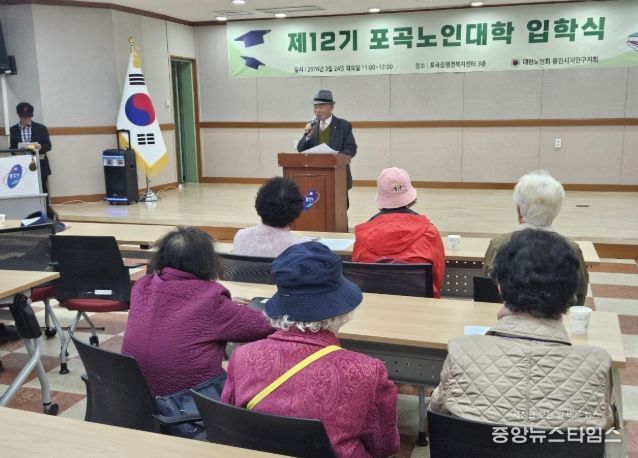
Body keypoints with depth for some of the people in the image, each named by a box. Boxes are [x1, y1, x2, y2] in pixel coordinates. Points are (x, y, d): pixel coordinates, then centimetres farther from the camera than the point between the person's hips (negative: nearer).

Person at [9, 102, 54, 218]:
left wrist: (40, 147, -21)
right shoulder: (13, 130, 9)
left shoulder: (41, 128, 4)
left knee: (42, 192, 0)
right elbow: (12, 149, 9)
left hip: (40, 166, -1)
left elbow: (48, 146, 0)